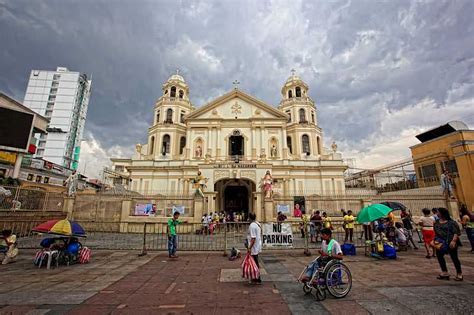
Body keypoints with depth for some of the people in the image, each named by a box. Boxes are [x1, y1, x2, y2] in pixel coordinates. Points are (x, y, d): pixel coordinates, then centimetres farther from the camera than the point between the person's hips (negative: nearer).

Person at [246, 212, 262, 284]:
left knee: (255, 264, 2)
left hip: (254, 248, -9)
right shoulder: (258, 224, 7)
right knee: (256, 263, 19)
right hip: (257, 247, 10)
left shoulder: (252, 226, -21)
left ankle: (258, 280, 11)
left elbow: (253, 238, -25)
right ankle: (256, 278, 31)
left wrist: (249, 248, -22)